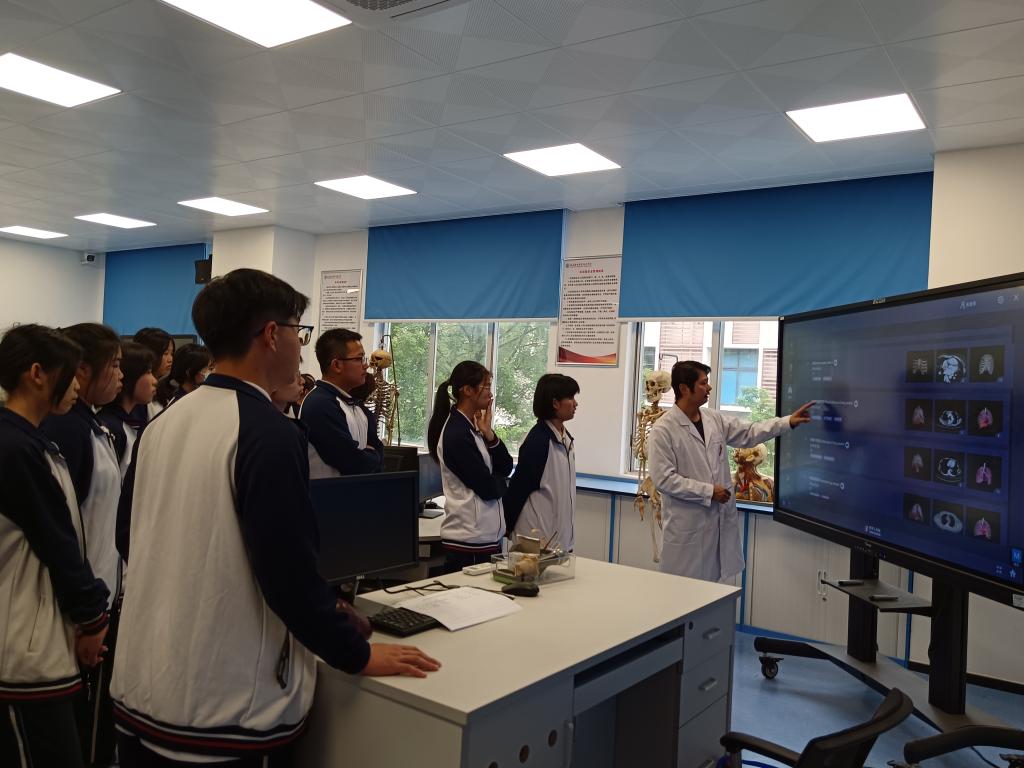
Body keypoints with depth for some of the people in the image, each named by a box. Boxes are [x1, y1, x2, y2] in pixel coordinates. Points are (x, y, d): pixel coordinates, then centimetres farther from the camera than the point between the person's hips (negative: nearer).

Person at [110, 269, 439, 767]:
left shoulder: (162, 424, 3)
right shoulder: (270, 435, -21)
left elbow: (133, 541, 13)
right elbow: (290, 573, -22)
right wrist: (358, 656, -9)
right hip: (223, 709, -7)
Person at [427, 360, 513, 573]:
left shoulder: (472, 428, 11)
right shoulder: (456, 434, -17)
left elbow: (506, 468, 7)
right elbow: (489, 488, -17)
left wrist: (489, 434, -6)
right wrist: (501, 482, 6)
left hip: (487, 535, 9)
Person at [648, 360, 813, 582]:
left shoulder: (715, 419, 7)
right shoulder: (663, 430, -13)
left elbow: (748, 433, 13)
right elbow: (664, 479, -16)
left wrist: (789, 421, 3)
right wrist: (708, 492, -15)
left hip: (719, 520, 6)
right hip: (686, 527, -6)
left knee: (711, 584, 13)